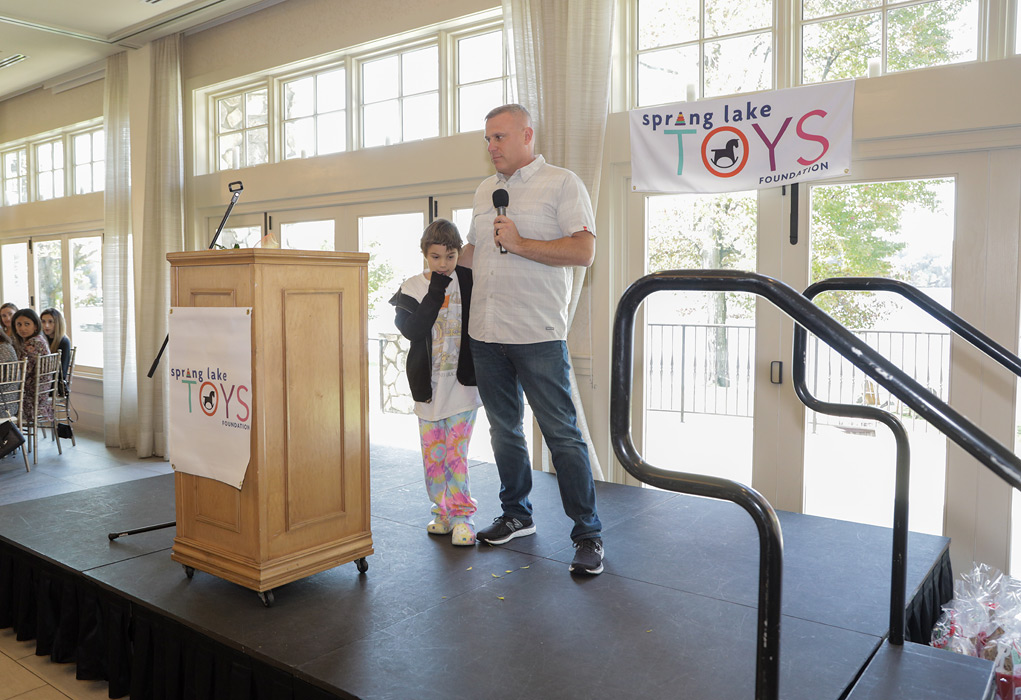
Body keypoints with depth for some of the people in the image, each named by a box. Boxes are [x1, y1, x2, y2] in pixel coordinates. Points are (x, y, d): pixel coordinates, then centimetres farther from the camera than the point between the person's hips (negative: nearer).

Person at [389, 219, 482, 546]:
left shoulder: (469, 282, 0)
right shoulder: (412, 288, 0)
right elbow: (411, 329, -15)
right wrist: (435, 295, -17)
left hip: (462, 383, -1)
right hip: (428, 383, 2)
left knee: (456, 455, -2)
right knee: (433, 455, 9)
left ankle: (462, 515, 11)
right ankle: (443, 512, 25)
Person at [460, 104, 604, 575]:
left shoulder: (561, 184, -2)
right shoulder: (484, 192, 18)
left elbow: (583, 251, -13)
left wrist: (519, 243, -15)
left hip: (538, 334, -6)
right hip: (486, 332, 7)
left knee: (562, 434, -4)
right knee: (504, 430, 15)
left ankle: (588, 534, 6)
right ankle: (516, 515, 30)